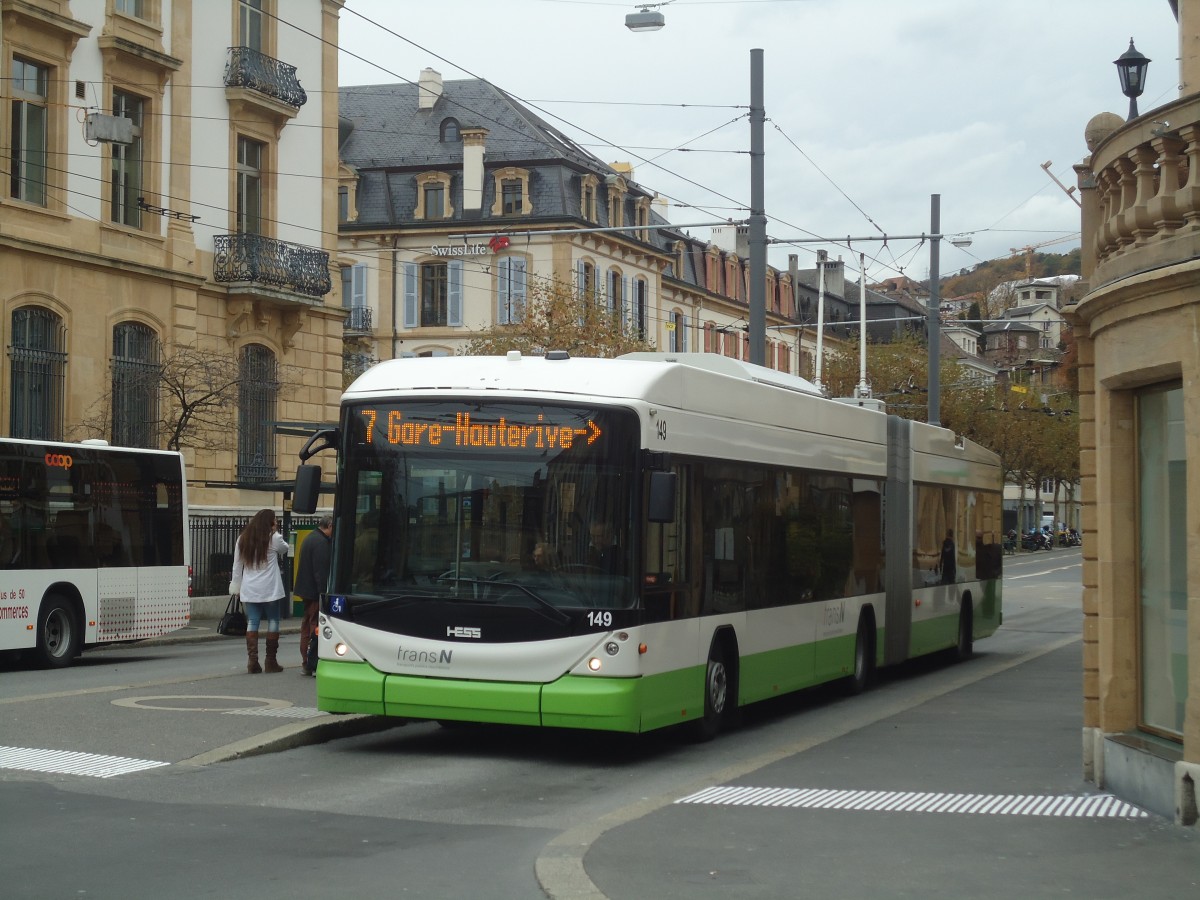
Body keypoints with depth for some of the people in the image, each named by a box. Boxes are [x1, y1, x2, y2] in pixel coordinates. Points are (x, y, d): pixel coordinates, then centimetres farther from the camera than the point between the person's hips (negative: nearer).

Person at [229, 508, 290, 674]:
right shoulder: (273, 538, -6)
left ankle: (252, 661, -4)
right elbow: (285, 549, 13)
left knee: (252, 623, 4)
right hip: (270, 590, -4)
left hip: (249, 590, 4)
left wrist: (236, 585, 14)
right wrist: (276, 531, 11)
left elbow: (237, 565, 8)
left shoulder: (242, 539, 7)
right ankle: (270, 661, 6)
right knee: (273, 622, 6)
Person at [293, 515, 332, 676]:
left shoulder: (310, 538, 15)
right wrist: (324, 594, -21)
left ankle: (305, 664, 18)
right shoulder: (321, 542, -17)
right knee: (316, 627, -8)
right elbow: (321, 572, -22)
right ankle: (314, 665, -8)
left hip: (306, 589, 10)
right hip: (314, 591, -10)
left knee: (307, 626, 14)